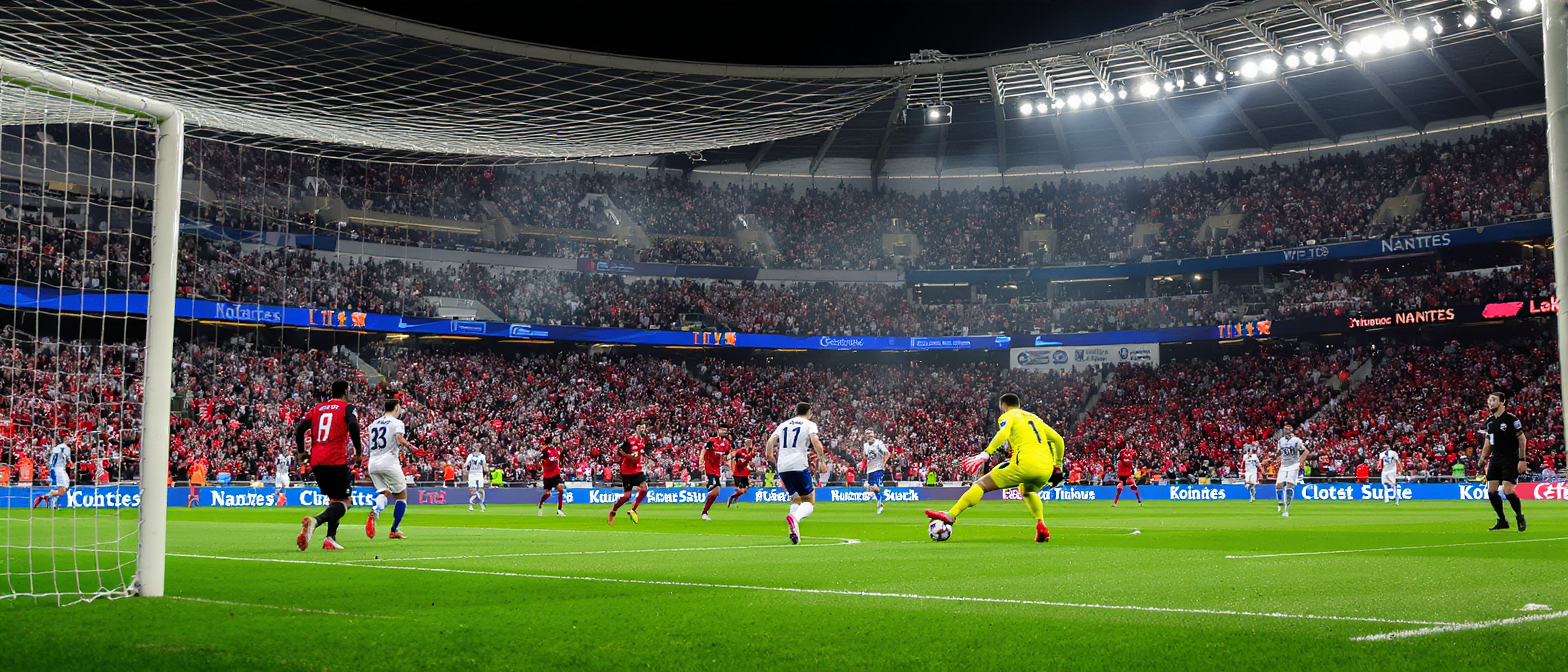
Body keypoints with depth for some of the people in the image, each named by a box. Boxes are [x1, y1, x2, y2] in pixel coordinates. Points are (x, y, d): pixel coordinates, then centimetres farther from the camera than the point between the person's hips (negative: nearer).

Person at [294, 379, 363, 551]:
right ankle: (315, 521, -28)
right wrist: (358, 450, -6)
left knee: (334, 499, 21)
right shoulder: (347, 408, 3)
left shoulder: (318, 408, 18)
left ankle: (331, 538, 9)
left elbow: (300, 428, 10)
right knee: (344, 501, -2)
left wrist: (301, 452, 19)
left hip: (316, 461, 6)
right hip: (336, 460, -6)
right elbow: (353, 426, -16)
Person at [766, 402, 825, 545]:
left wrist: (770, 456, 28)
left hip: (782, 467, 5)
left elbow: (770, 441, 14)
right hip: (800, 466, -5)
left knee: (795, 498, 20)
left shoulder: (783, 424, 20)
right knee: (809, 501, 2)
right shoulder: (809, 424, 6)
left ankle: (793, 531, -3)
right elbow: (815, 441, -11)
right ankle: (794, 517, -32)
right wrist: (821, 457, 1)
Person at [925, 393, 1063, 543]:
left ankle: (950, 515, -10)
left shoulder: (1007, 416, 12)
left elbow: (1003, 433, -12)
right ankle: (1041, 526, 14)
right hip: (1046, 466, 6)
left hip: (1025, 462, -6)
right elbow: (1058, 439, 27)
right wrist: (1057, 467, 31)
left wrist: (986, 453, -19)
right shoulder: (1034, 417, 31)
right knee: (1027, 491, 37)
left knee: (982, 484, 2)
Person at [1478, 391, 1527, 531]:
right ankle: (1502, 521, 14)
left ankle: (1519, 516, 8)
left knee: (1507, 490, -15)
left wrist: (1522, 460, -15)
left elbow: (1522, 439, -10)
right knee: (1491, 491, 1)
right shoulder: (1489, 421, 11)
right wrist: (1483, 458, 12)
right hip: (1495, 459, 7)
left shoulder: (1511, 419, -10)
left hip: (1510, 458, -7)